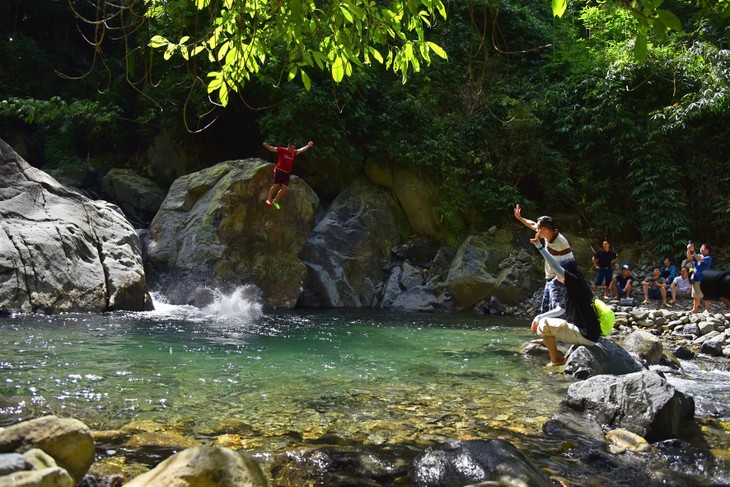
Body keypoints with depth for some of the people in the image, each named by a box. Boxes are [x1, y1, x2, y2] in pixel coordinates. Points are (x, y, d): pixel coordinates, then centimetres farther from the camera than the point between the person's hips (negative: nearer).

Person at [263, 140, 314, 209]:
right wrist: (266, 145, -26)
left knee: (284, 188, 0)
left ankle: (275, 201, 13)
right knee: (276, 185, -10)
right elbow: (272, 149, -8)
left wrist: (308, 146, 29)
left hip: (286, 173, 6)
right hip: (279, 171, -6)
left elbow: (301, 150, 27)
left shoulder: (293, 153, 12)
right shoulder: (282, 150, -4)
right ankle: (268, 199, 2)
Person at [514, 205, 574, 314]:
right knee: (544, 310, 16)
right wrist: (519, 217, 24)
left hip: (558, 281, -9)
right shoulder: (548, 235, 0)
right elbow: (533, 225, 18)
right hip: (549, 280, 9)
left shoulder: (561, 243, -24)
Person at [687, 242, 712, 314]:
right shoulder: (698, 255, 12)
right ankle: (695, 309, 15)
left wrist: (693, 251, -25)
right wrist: (688, 250, -17)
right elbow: (689, 257, 0)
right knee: (696, 296, 10)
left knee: (705, 296, -2)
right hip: (696, 279, 6)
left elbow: (700, 259, -22)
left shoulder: (708, 257, -6)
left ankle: (707, 309, 5)